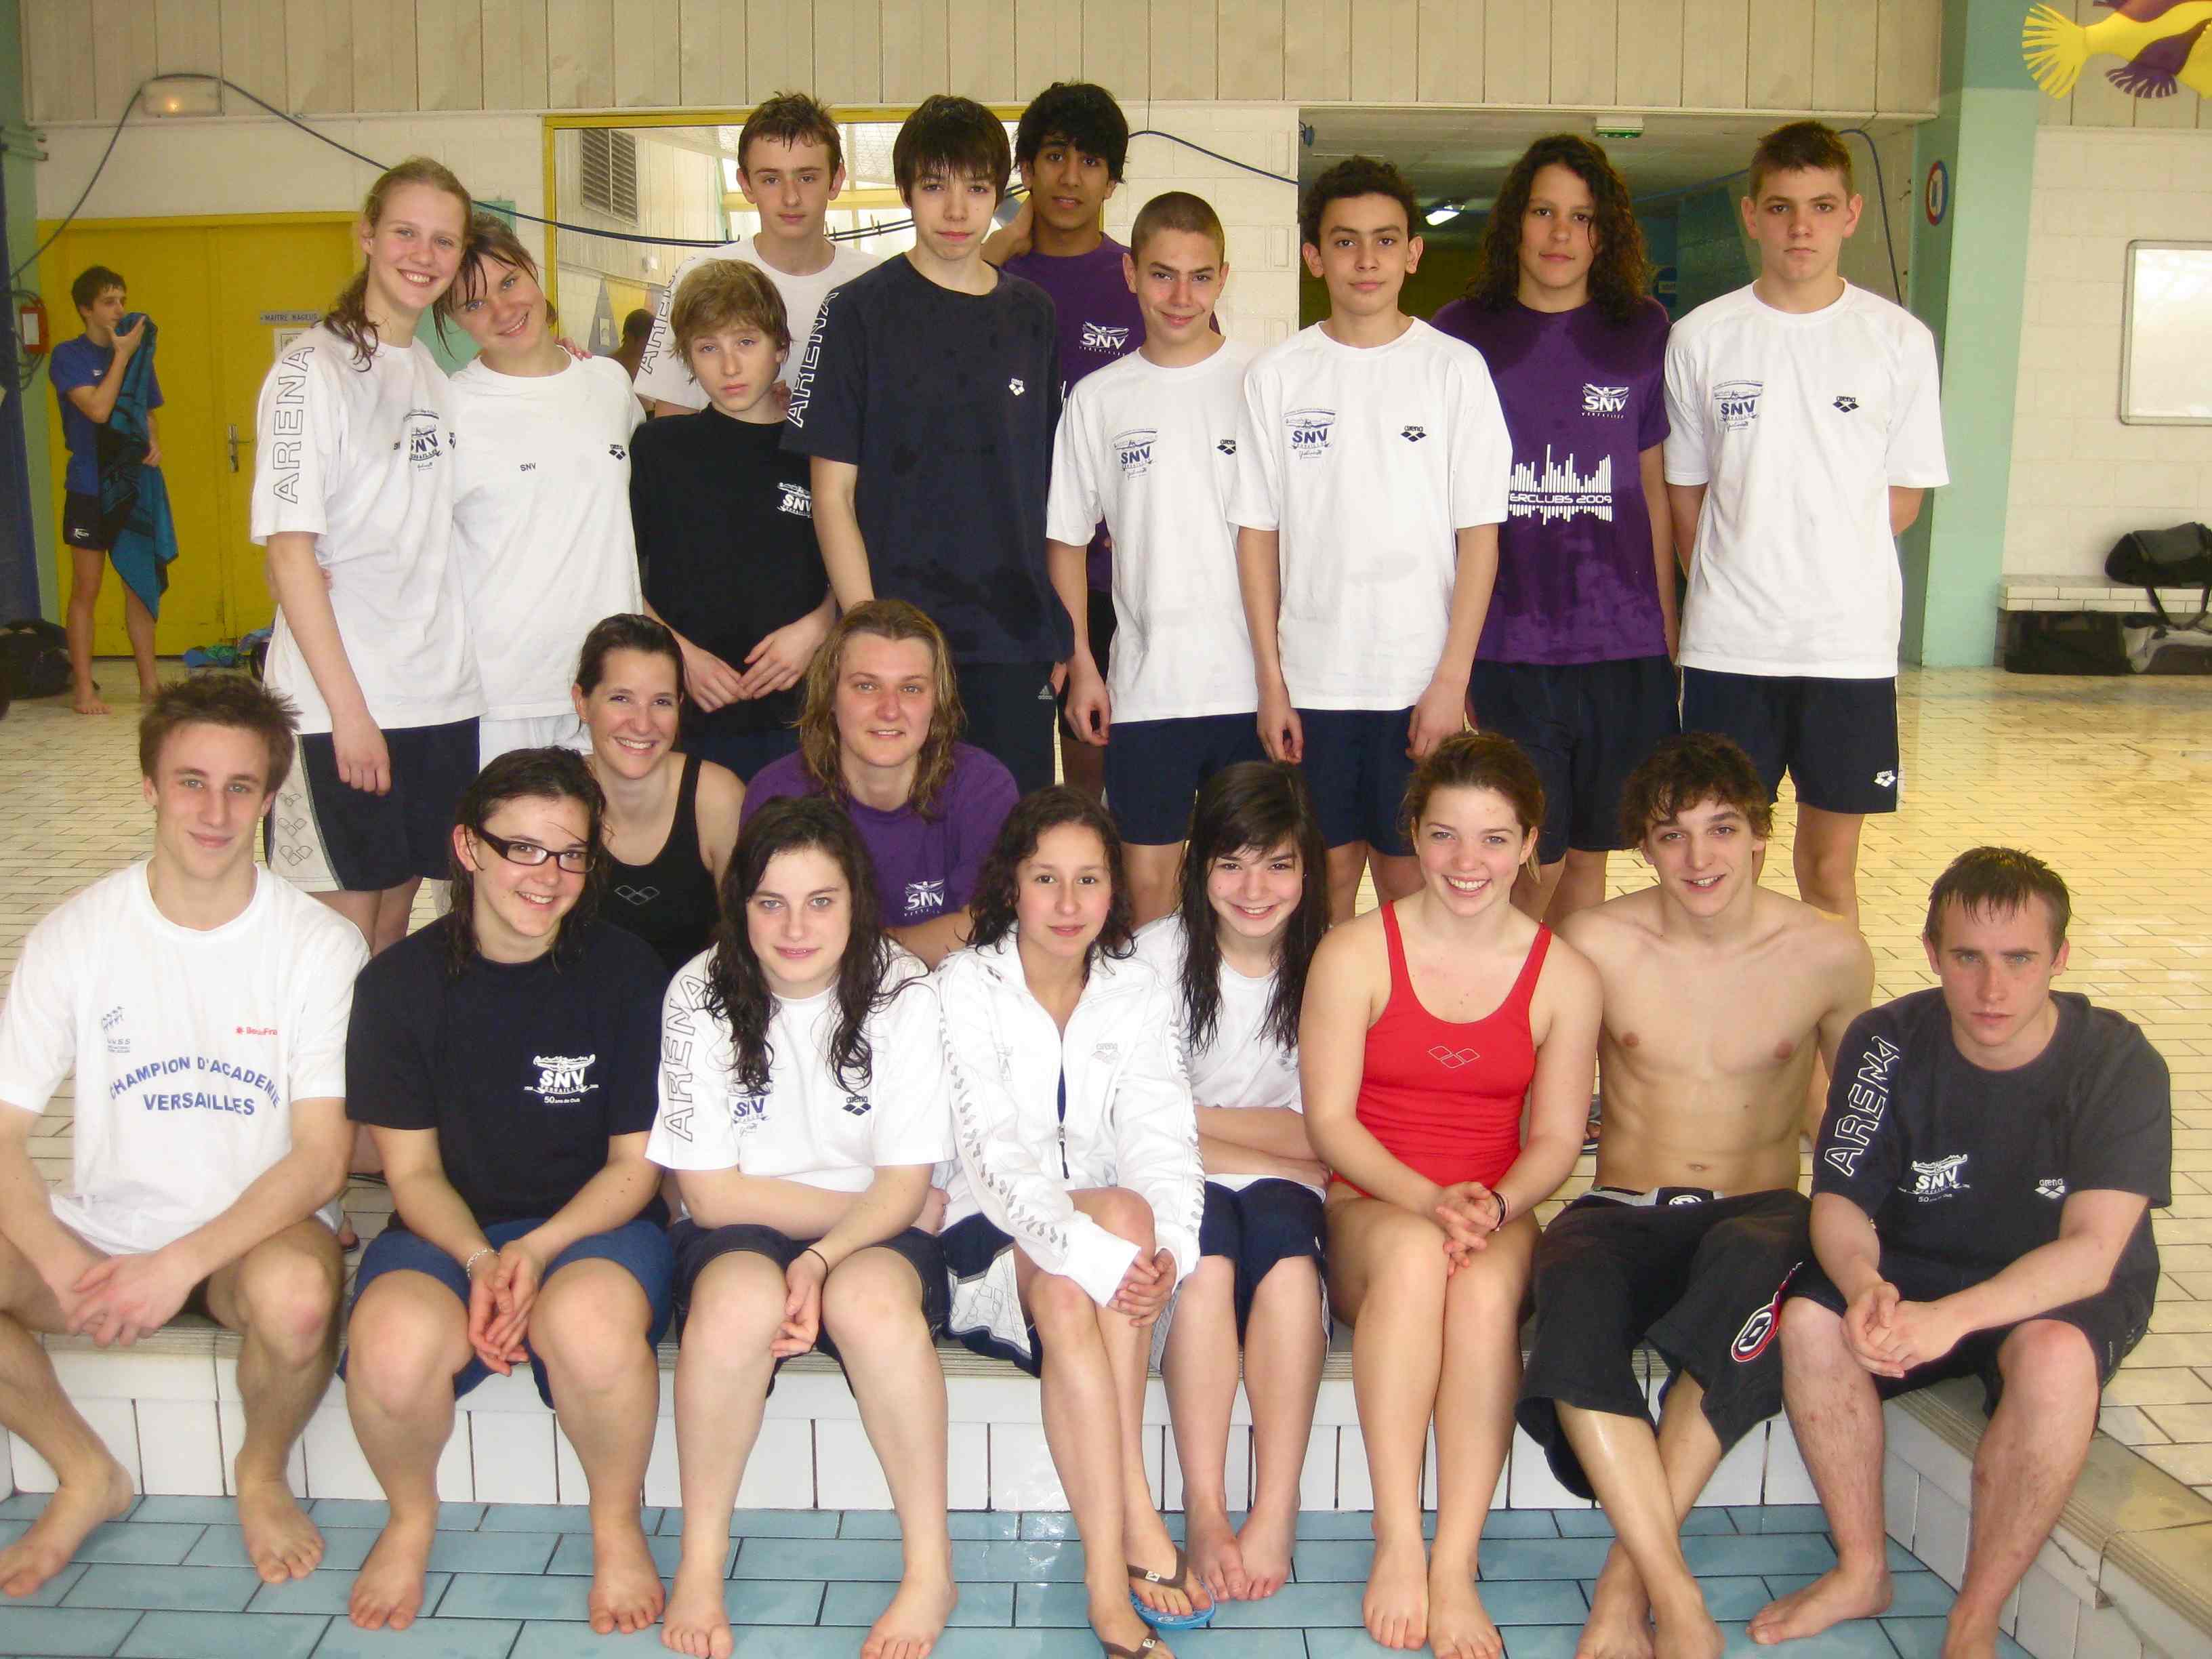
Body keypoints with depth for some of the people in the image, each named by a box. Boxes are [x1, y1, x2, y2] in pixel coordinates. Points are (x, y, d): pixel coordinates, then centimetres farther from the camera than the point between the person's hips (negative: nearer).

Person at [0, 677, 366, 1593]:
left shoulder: (321, 946, -10)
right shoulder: (74, 936, -4)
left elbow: (322, 1158, -13)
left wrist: (182, 1263, -26)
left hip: (259, 1228, -3)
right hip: (106, 1230, 3)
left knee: (297, 1295, -36)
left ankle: (261, 1473, 0)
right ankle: (87, 1474, 4)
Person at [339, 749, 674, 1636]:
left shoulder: (622, 971, -5)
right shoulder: (400, 983, -2)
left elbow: (637, 1161, -1)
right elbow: (412, 1171, 1)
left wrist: (538, 1249, -17)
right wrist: (479, 1261, -18)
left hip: (594, 1222, -1)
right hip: (448, 1228, 1)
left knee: (592, 1324, -36)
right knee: (394, 1347, -32)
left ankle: (617, 1524, -4)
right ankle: (411, 1516, 5)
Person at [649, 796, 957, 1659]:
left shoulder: (902, 993, -8)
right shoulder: (701, 996, -8)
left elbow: (905, 1188, -8)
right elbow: (713, 1193, -8)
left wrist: (822, 1259, -26)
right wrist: (879, 1206, -9)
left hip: (877, 1237, 0)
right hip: (739, 1234, 0)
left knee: (871, 1296, -34)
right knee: (740, 1295, -34)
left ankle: (931, 1569, -18)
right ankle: (701, 1562, -14)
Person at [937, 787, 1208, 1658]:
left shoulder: (1140, 995, 6)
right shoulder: (966, 986, -5)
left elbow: (1161, 1136, -7)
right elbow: (998, 1154, -18)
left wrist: (1165, 1248, -28)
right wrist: (1105, 1250, -32)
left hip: (1095, 1249, 3)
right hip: (988, 1245, -3)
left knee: (1068, 1298, -32)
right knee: (1120, 1209, -33)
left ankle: (1107, 1579, -26)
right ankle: (1135, 1524, -32)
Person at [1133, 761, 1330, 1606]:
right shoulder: (1157, 955, -2)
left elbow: (1319, 1135, -2)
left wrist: (1190, 1115, -8)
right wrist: (1278, 1147, -13)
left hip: (1281, 1187, 1)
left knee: (1285, 1251, -33)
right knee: (1209, 1259, -34)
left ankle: (1275, 1514, -31)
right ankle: (1204, 1512, -32)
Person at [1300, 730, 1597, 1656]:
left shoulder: (1563, 978, 5)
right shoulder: (1356, 955, -1)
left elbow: (1556, 1138, 4)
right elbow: (1328, 1120, -4)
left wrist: (1491, 1207, -17)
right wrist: (1430, 1201, -19)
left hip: (1494, 1221, 1)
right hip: (1367, 1209, -1)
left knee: (1485, 1289, -34)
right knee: (1415, 1251, -36)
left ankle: (1455, 1568, -29)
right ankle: (1397, 1543, -30)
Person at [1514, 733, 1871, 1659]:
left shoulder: (1830, 955, 1)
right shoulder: (1595, 944, -1)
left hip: (1759, 1211, 0)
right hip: (1623, 1210, 0)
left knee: (1747, 1264, -38)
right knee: (1574, 1282, -36)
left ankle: (1626, 1580, -31)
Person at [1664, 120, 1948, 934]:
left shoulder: (1900, 340, 2)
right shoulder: (1702, 338, 2)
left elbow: (1902, 498, 7)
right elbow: (1685, 494, 7)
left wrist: (1820, 568, 0)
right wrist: (1734, 585, 1)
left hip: (1852, 643, 0)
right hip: (1729, 645, 0)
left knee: (1831, 861, 7)